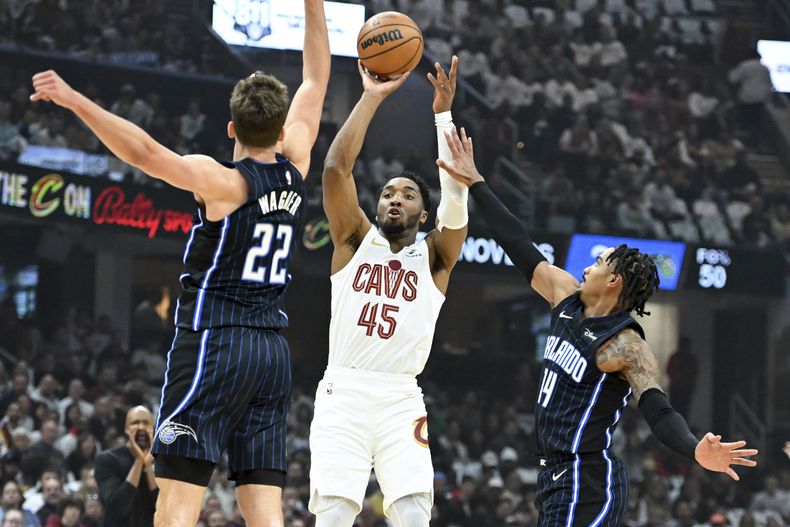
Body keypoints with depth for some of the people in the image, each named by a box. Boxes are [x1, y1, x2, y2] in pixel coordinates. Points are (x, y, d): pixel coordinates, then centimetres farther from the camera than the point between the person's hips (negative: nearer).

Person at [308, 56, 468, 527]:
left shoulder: (433, 257, 12)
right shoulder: (356, 240, 14)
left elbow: (456, 197, -4)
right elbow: (337, 167, 2)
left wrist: (443, 113, -5)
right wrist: (372, 99, 1)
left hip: (400, 400, 0)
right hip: (342, 392, 0)